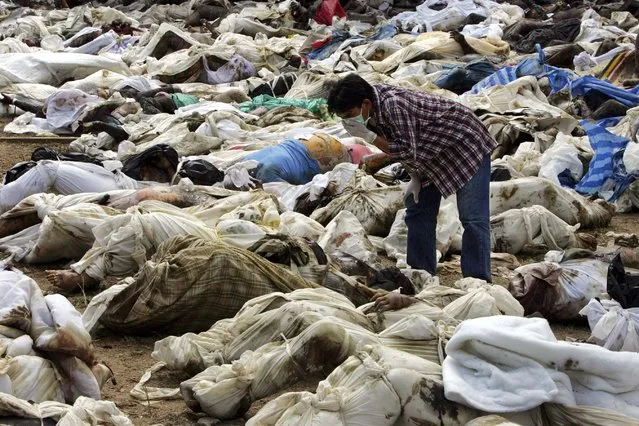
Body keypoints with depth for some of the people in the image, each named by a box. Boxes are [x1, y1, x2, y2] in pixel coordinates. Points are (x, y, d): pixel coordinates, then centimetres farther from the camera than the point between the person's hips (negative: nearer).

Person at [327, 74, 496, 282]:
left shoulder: (392, 104, -35)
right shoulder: (373, 109, -6)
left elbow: (407, 152, -32)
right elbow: (404, 148, 7)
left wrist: (369, 136, -30)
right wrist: (415, 177, 1)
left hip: (466, 145, -10)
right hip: (435, 155, 10)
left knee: (473, 218, -14)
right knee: (418, 213, 9)